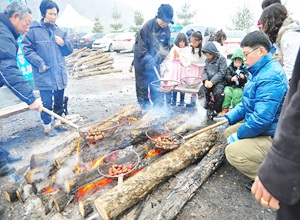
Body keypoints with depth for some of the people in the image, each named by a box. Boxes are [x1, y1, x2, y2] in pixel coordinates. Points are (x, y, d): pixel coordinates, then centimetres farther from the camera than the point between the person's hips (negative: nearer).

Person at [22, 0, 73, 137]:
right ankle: (47, 126, 18)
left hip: (60, 74, 5)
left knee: (59, 100, 15)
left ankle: (58, 122, 32)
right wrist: (40, 63, -17)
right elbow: (27, 49, -6)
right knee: (47, 102, 2)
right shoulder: (33, 30, -5)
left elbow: (69, 51, 14)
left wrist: (64, 43, -6)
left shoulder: (60, 32, 10)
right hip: (44, 74, -5)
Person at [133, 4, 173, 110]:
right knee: (143, 85, 3)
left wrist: (158, 58, -16)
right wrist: (148, 60, -27)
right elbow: (141, 46, -20)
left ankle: (158, 106, 18)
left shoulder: (167, 30, -3)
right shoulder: (148, 26, -20)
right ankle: (145, 107, 17)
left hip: (154, 61, 5)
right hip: (142, 60, -4)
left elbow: (166, 46, 1)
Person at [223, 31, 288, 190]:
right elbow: (247, 103, 16)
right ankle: (265, 165, 18)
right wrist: (228, 117, 5)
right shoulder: (260, 71, 9)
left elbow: (262, 119, -31)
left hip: (273, 139, -11)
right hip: (258, 127, 11)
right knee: (228, 132, 15)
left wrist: (238, 135, -17)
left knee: (232, 151, -23)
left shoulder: (270, 77, -26)